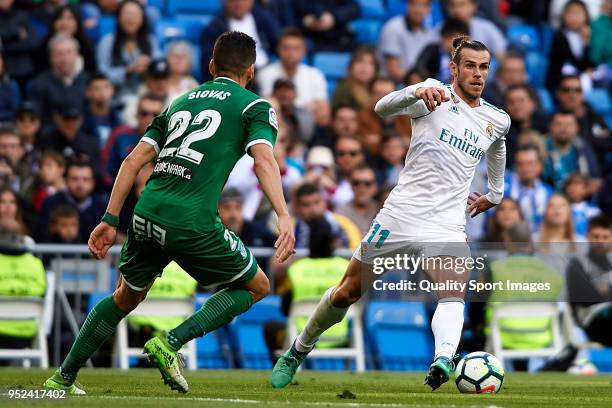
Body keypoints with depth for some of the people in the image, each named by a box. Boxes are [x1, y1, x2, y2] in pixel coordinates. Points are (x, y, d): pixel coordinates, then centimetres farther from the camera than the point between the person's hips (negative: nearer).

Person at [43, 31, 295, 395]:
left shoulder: (181, 102, 24)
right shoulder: (255, 106, 8)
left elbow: (135, 159, 17)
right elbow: (264, 160, -11)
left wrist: (110, 220, 17)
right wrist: (284, 217, -21)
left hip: (146, 215, 6)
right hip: (194, 223, -6)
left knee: (127, 297, 29)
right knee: (257, 287, 15)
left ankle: (63, 379, 27)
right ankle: (171, 343, -2)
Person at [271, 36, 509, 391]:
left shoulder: (498, 120, 11)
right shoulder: (437, 94, -5)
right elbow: (383, 108, -24)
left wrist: (495, 194, 42)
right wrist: (417, 93, -42)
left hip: (447, 225, 3)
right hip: (401, 212, -2)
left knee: (453, 293, -27)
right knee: (348, 292, 7)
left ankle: (443, 360, -51)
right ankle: (298, 352, 29)